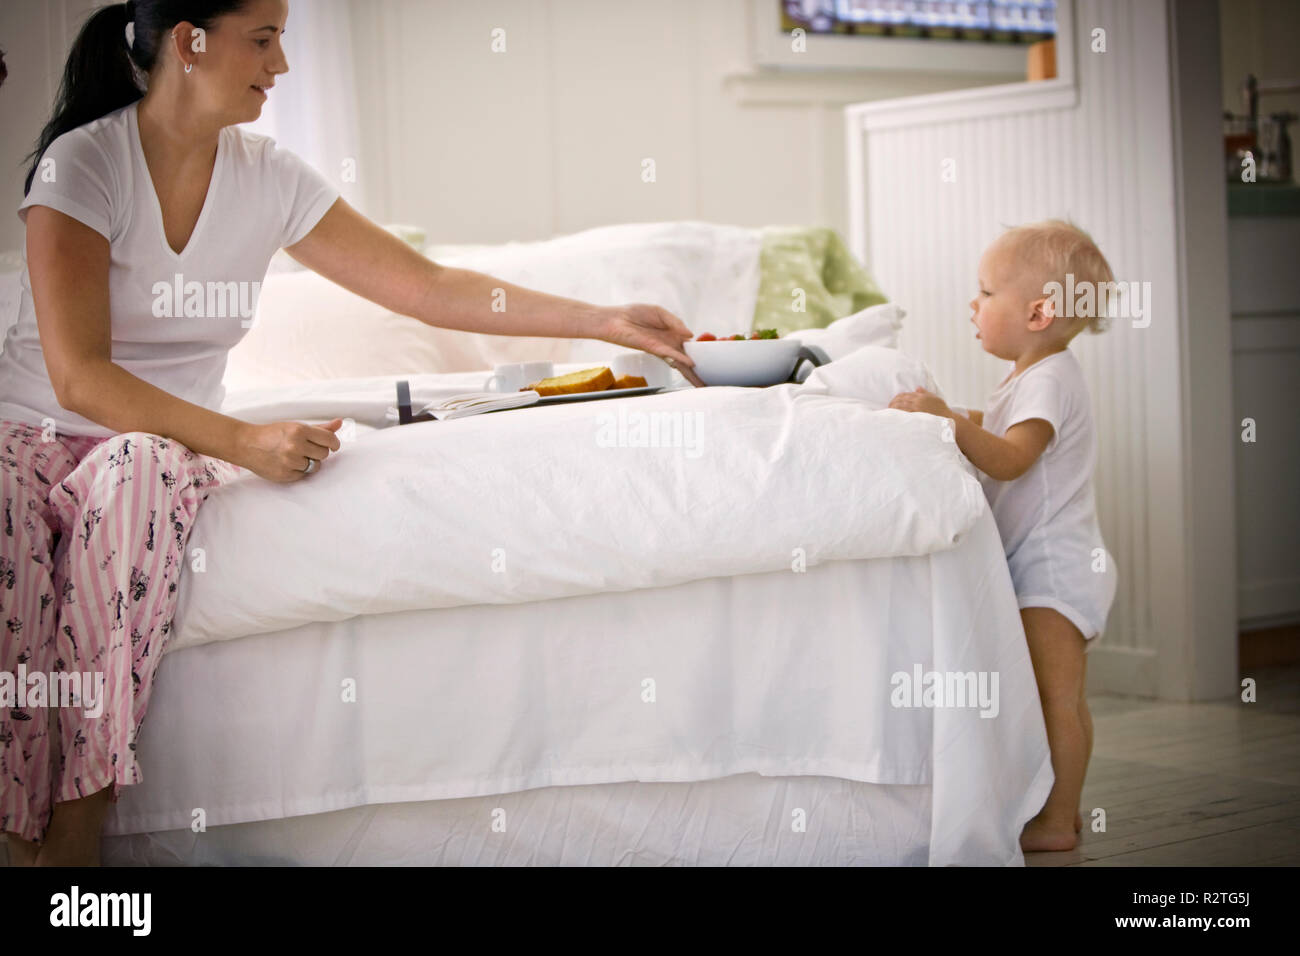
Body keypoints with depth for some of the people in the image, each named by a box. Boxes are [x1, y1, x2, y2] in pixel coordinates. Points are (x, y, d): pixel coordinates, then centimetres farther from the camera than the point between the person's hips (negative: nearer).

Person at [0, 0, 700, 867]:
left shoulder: (269, 177, 2)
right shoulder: (83, 163, -11)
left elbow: (430, 288, 3)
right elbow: (79, 378, -18)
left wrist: (606, 322, -2)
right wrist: (242, 443, -27)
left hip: (162, 442, 3)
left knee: (138, 472, -34)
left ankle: (77, 828, -36)